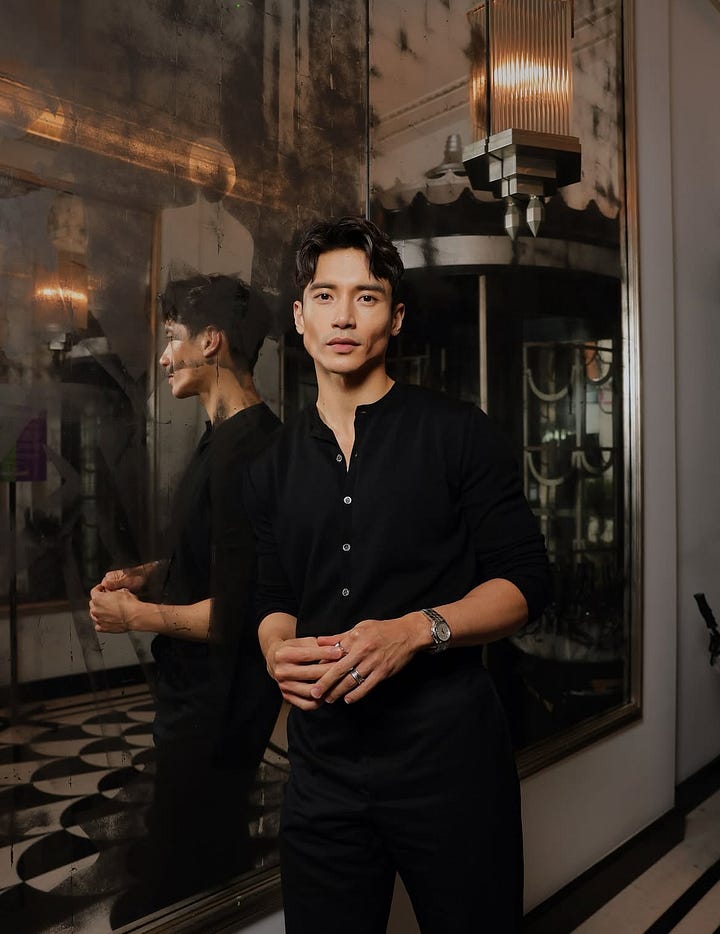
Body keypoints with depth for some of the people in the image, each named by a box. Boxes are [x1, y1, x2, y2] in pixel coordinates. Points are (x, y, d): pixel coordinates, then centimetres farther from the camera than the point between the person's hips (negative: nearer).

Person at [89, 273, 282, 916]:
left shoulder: (245, 450, -26)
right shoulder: (227, 436, 8)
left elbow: (231, 616, -26)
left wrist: (134, 615, -12)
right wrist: (150, 573, 6)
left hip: (218, 704, -10)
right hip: (198, 690, 10)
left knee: (182, 886, 9)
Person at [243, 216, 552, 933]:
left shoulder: (457, 432, -4)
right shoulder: (273, 465, 8)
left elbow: (524, 582, -6)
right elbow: (273, 598, 14)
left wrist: (418, 630, -21)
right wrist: (277, 651, -9)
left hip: (448, 747, -3)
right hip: (321, 760, 4)